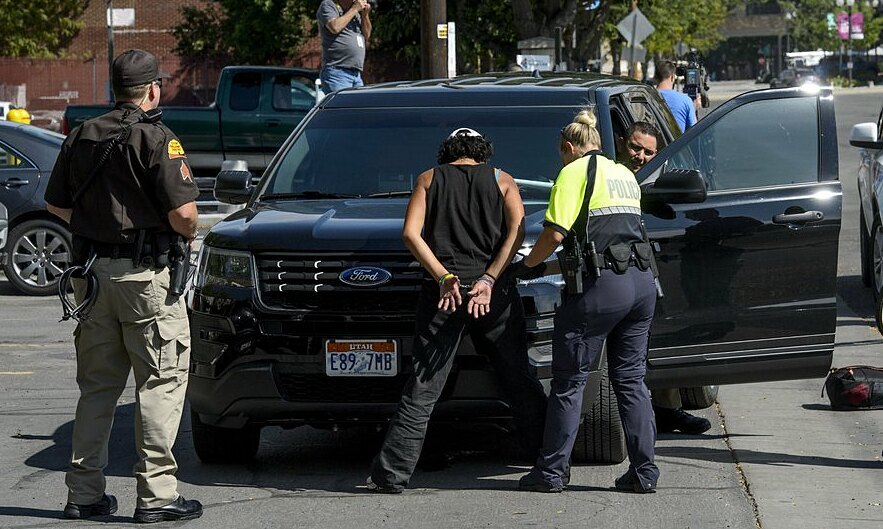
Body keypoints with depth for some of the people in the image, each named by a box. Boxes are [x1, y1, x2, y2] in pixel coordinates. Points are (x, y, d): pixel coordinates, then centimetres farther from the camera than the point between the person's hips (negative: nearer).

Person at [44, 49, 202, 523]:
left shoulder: (81, 137, 9)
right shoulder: (157, 138, -11)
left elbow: (55, 204, 15)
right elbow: (183, 212, -17)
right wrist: (188, 235, 4)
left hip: (90, 271, 6)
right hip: (144, 273, -6)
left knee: (96, 385, 14)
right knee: (161, 380, 0)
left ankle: (84, 492, 15)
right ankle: (156, 493, -4)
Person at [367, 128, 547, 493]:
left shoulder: (429, 179, 12)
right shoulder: (502, 181, 11)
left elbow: (411, 234, -1)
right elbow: (517, 231, -4)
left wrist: (444, 277, -8)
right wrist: (489, 279, -11)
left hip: (442, 294, 0)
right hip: (495, 294, 0)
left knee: (421, 392, 0)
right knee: (520, 381, 10)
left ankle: (391, 474, -3)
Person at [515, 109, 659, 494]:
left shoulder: (576, 171, -2)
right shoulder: (624, 175, 22)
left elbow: (556, 233, -11)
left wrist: (527, 266, 5)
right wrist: (557, 267, 26)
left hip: (601, 287, -7)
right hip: (642, 281, 7)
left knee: (569, 380, 1)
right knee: (631, 379, 12)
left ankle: (552, 470, 4)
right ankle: (644, 472, 8)